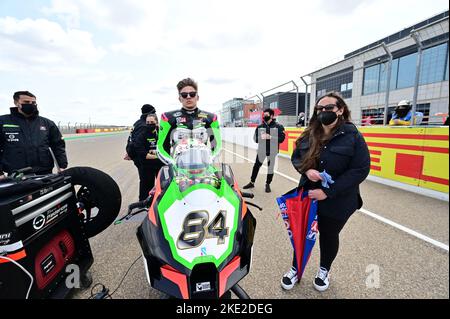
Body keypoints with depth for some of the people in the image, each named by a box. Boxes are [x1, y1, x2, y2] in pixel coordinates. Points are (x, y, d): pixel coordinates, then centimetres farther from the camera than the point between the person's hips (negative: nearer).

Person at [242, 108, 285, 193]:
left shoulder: (278, 126, -5)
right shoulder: (259, 127, 4)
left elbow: (282, 138, -13)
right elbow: (255, 138, 1)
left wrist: (270, 137, -22)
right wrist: (261, 137, -20)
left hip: (272, 151, -2)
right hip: (261, 150, 2)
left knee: (270, 168, 9)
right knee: (256, 166, 8)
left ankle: (267, 184, 25)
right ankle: (252, 182, 23)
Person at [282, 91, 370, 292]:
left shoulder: (353, 136, -13)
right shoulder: (309, 134, 0)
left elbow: (361, 169, -16)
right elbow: (296, 157, 7)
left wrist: (328, 192, -21)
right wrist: (306, 170, -17)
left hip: (337, 201, -3)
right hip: (307, 195, 3)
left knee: (329, 235, 19)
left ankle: (324, 270, 47)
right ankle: (296, 268, 39)